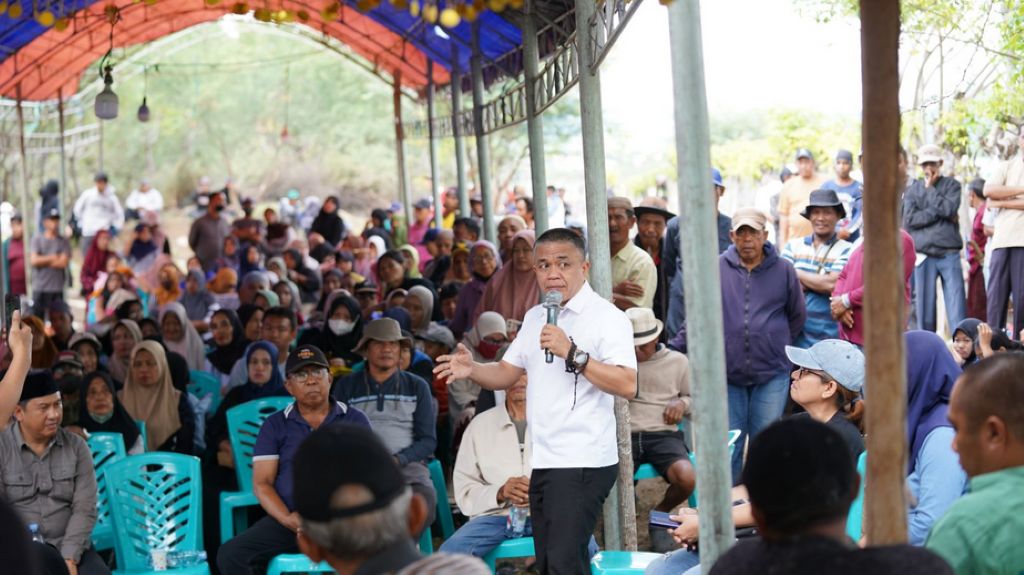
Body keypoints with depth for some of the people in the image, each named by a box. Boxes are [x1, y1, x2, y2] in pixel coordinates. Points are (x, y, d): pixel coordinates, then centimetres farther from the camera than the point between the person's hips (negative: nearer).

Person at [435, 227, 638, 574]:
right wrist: (471, 370, 1)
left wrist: (572, 354, -26)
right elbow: (506, 373, 22)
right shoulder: (535, 318, 17)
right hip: (542, 462, 8)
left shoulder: (606, 317, -9)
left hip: (583, 463, -8)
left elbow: (628, 385, -20)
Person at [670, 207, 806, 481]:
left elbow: (797, 316, 15)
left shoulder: (783, 270, 2)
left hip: (772, 374, 0)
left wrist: (777, 344, 12)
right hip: (727, 373, 0)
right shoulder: (717, 268, 0)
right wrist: (673, 350, 4)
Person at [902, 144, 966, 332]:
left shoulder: (952, 185, 10)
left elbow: (949, 209, -8)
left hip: (949, 254, -1)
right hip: (923, 255, 1)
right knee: (925, 307, 2)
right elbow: (909, 219, -2)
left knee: (957, 305, -7)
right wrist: (939, 214, -7)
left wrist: (930, 189, 0)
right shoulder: (913, 189, 12)